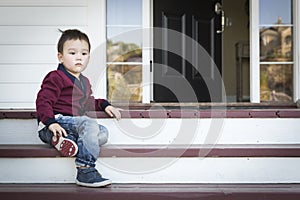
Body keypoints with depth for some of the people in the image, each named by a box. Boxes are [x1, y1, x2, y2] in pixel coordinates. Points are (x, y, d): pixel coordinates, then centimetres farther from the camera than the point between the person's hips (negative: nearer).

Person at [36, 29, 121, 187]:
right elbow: (43, 101, -14)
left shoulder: (84, 81, 24)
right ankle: (86, 172, -33)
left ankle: (64, 140, -27)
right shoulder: (55, 78, -5)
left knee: (103, 133, -12)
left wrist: (104, 105, 21)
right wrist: (51, 122, -28)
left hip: (74, 124, 8)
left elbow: (87, 103, 38)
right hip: (59, 121, -8)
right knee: (89, 124, -30)